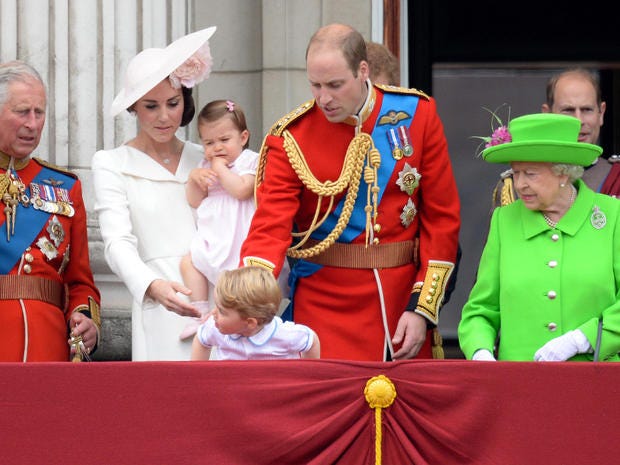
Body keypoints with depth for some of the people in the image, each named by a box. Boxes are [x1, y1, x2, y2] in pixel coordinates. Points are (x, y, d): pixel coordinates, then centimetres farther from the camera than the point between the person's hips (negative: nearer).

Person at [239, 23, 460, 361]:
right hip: (323, 306, -2)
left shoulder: (417, 114, -1)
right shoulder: (291, 138, -6)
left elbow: (442, 217, 1)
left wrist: (422, 308, -4)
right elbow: (270, 227, -12)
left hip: (403, 303, 2)